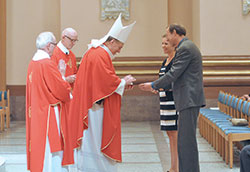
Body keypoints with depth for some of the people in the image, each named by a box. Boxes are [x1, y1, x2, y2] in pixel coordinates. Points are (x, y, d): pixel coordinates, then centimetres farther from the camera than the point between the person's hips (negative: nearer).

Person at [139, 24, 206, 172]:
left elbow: (173, 74, -15)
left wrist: (153, 86, -3)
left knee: (187, 139, -9)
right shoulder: (188, 46, 20)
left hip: (189, 99, -11)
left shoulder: (185, 48, -12)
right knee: (185, 139, 13)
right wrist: (159, 87, 20)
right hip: (189, 99, 11)